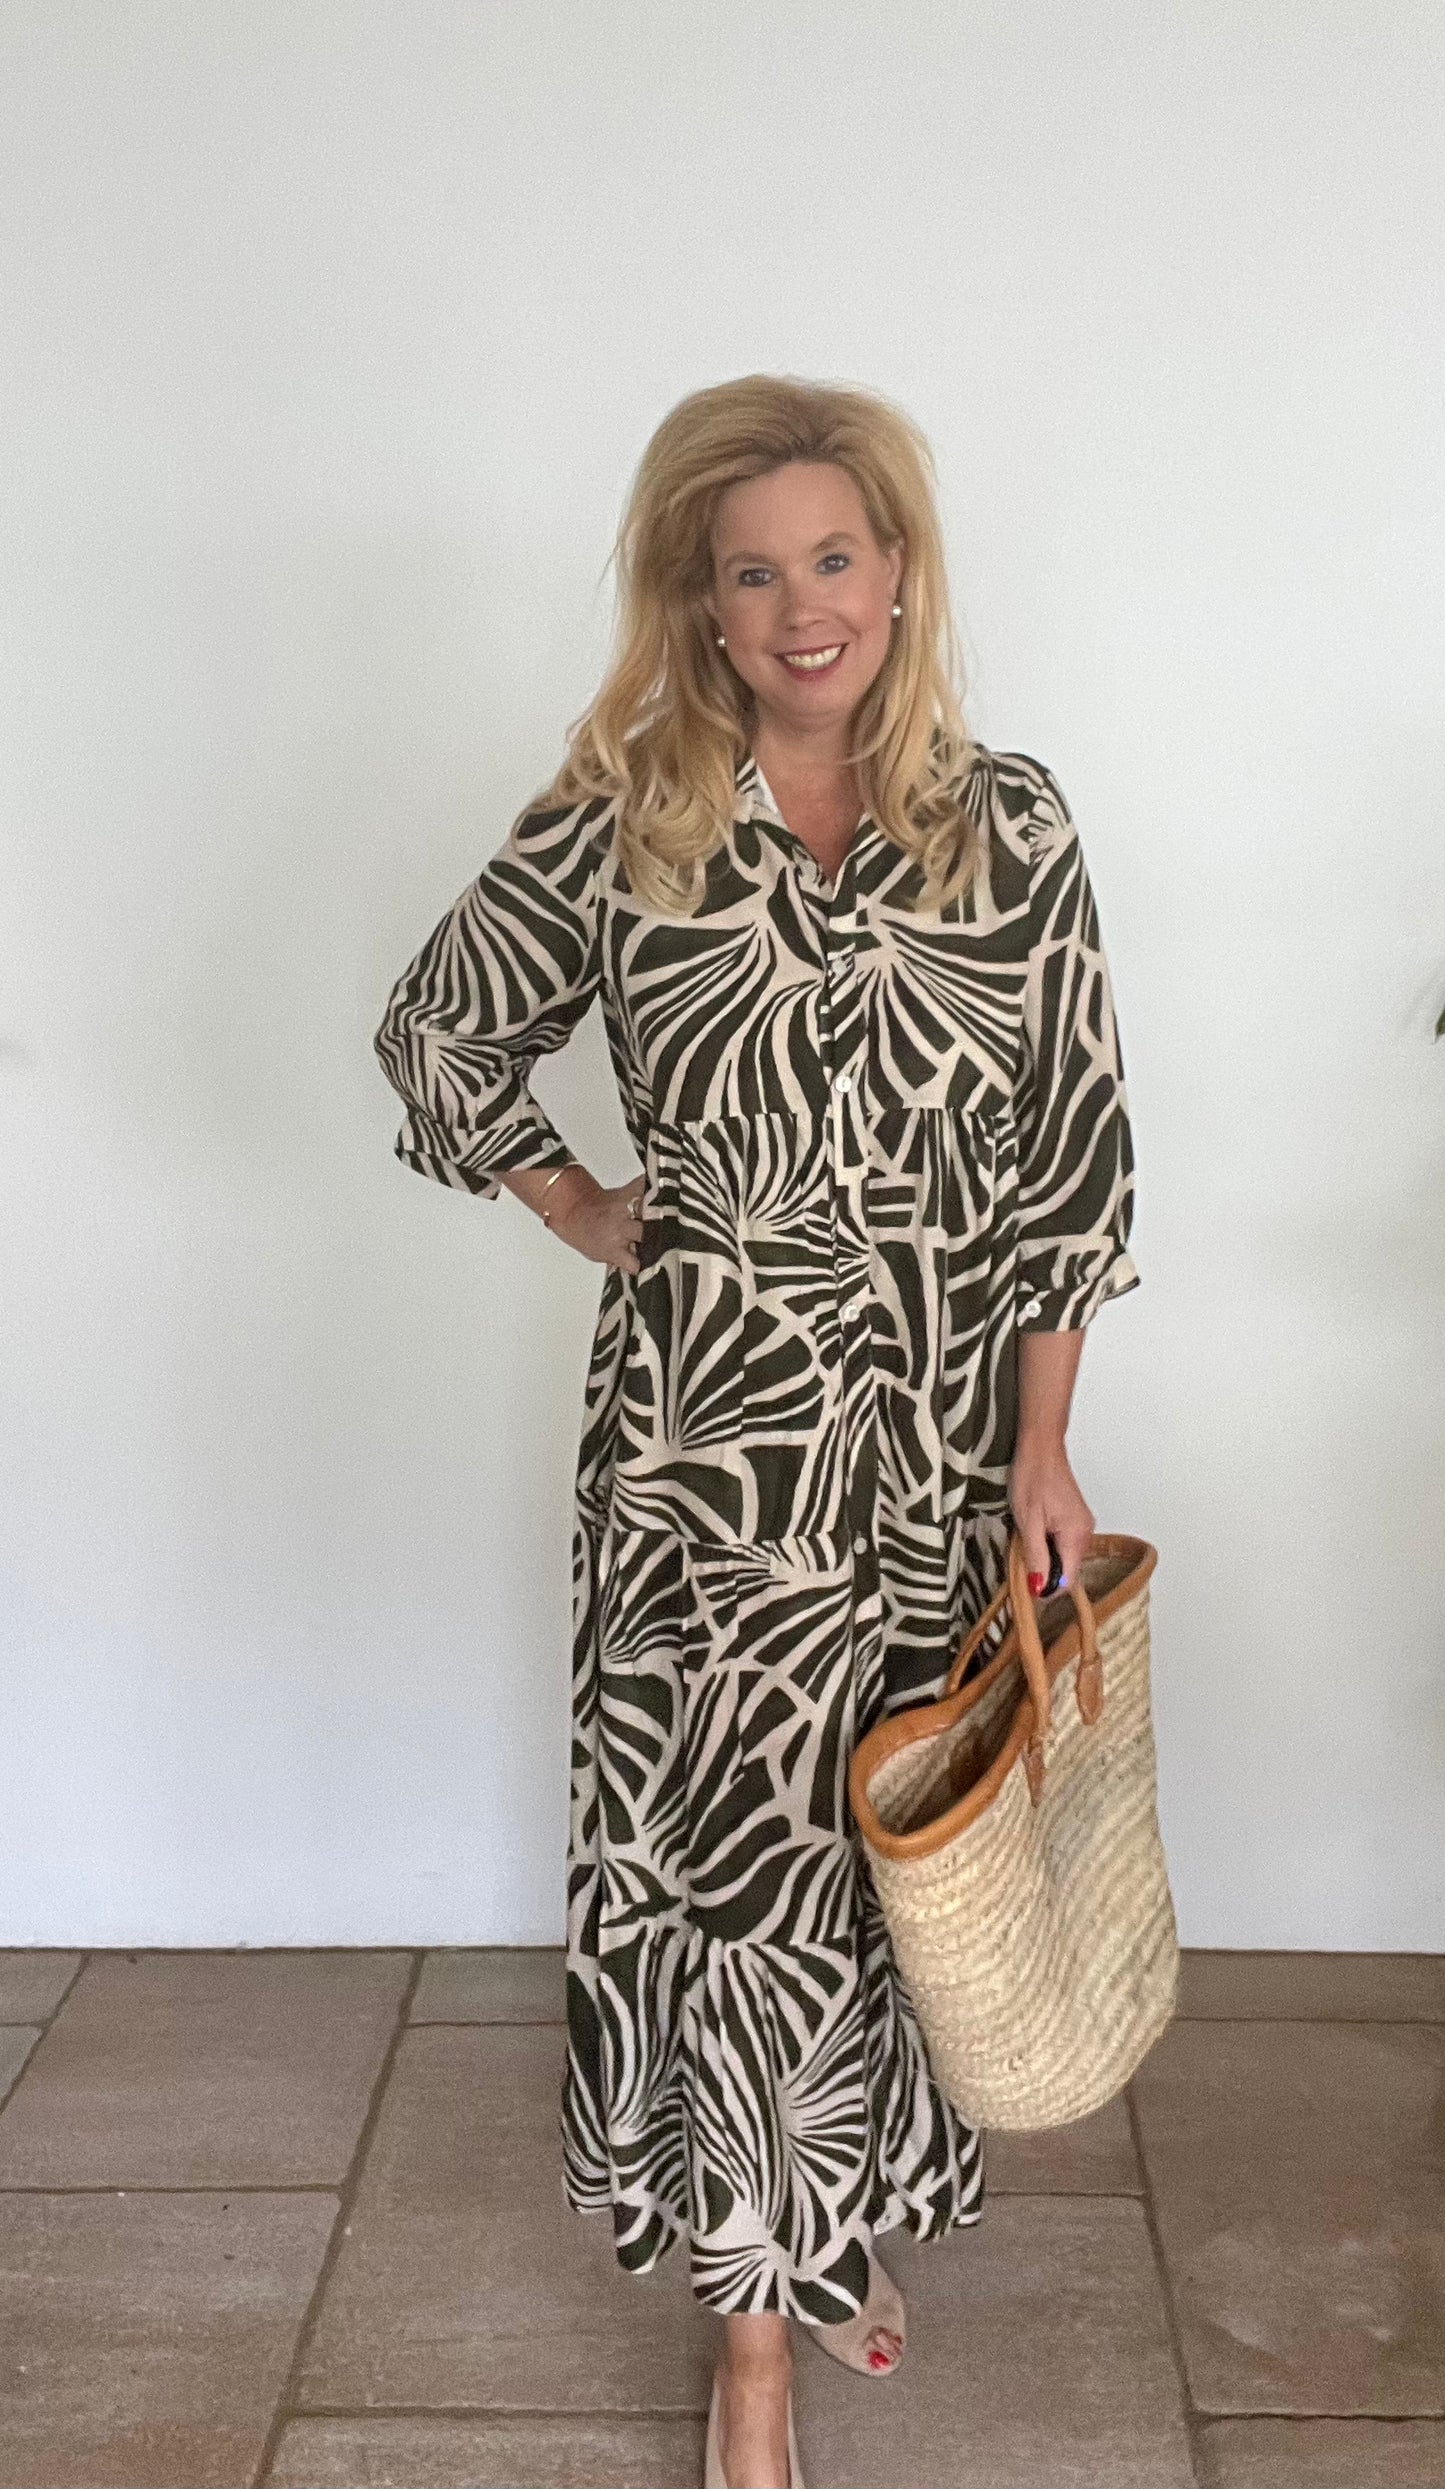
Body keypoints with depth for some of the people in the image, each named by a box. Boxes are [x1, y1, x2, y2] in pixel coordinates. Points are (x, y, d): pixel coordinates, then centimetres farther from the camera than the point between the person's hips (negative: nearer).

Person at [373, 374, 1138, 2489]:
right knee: (728, 1844, 2)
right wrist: (588, 1216, 3)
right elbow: (439, 1038, 9)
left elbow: (1073, 1144, -1)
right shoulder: (617, 822, -3)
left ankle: (840, 2224, 39)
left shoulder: (1009, 824, -1)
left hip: (946, 1417, 2)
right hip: (708, 1422, -1)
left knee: (894, 1839, 14)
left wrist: (1044, 1447, -4)